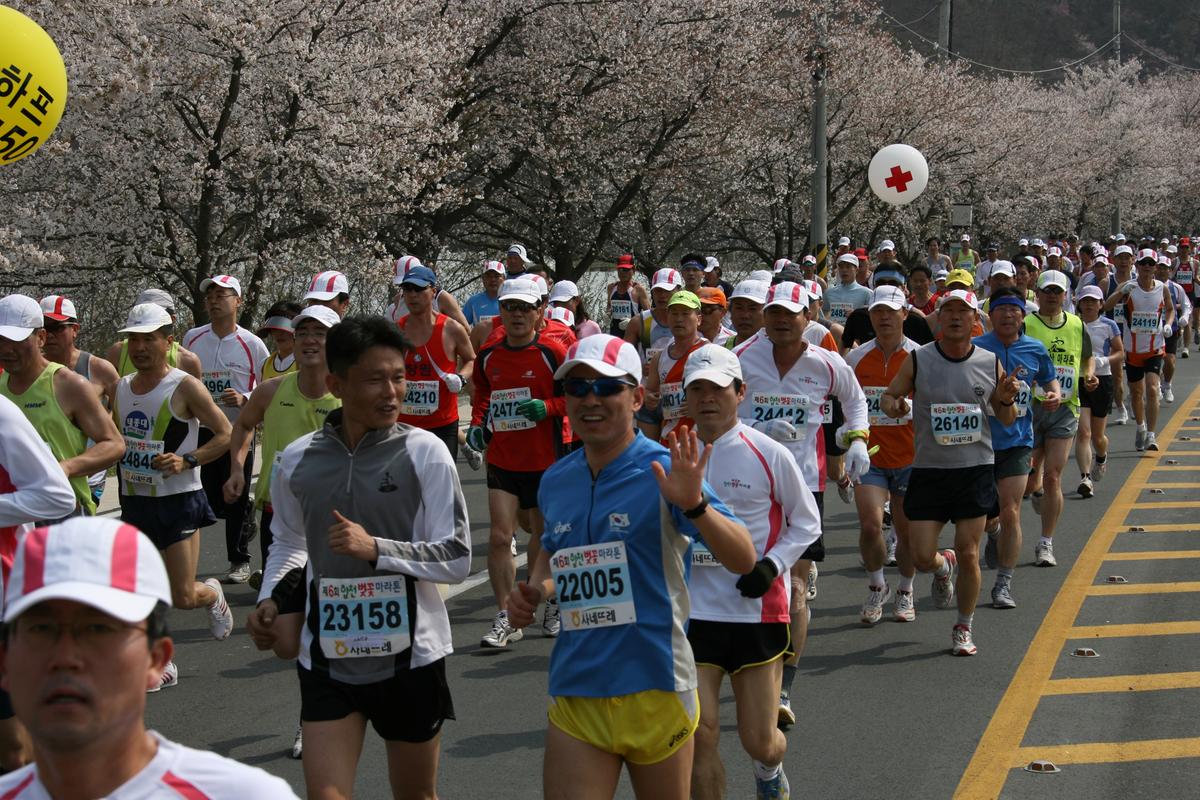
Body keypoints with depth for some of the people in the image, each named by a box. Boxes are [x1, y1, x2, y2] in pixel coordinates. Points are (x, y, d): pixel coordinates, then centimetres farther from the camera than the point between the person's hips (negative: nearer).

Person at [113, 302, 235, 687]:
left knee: (183, 596, -3)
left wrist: (187, 461, -21)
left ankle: (213, 595, 31)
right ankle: (161, 666, 16)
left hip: (178, 501, -5)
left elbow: (226, 435, -10)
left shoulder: (185, 387, -11)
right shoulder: (121, 388, 7)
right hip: (134, 501, 5)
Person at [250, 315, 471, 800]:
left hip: (409, 654, -1)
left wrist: (376, 549, -22)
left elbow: (457, 559, -10)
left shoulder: (423, 452, -10)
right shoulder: (299, 459, 0)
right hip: (327, 656, 2)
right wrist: (269, 598, 1)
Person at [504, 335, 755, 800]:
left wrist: (694, 506, -34)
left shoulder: (665, 472, -11)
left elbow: (743, 562, -17)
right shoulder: (555, 482, 6)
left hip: (655, 689, -4)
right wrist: (535, 591, 6)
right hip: (576, 697, 4)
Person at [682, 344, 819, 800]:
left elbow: (807, 523, 3)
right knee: (699, 737, -7)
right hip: (692, 610, 2)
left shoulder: (768, 454, -7)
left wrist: (772, 564, -12)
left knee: (759, 741, 4)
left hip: (758, 608, -2)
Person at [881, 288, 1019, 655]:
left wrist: (1006, 400, -11)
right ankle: (944, 567, 35)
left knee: (969, 554, 1)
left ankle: (963, 628, 20)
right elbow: (888, 396, 8)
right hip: (928, 470, 0)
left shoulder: (990, 363, 2)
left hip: (975, 470, 0)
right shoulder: (917, 360, -3)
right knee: (921, 556, -2)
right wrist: (894, 406, -16)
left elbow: (1007, 420, 12)